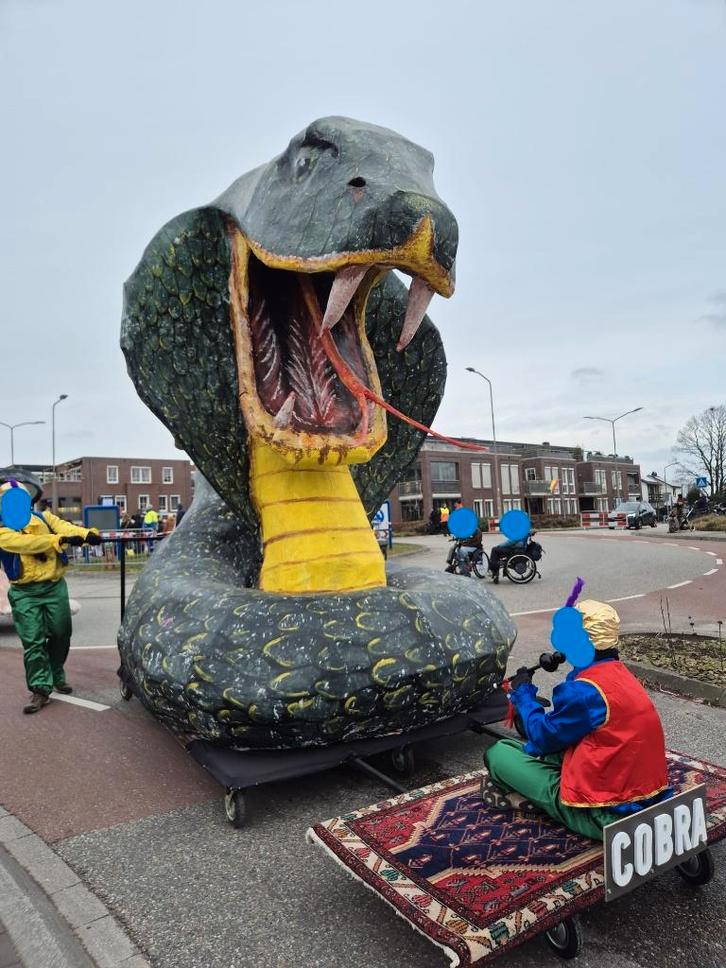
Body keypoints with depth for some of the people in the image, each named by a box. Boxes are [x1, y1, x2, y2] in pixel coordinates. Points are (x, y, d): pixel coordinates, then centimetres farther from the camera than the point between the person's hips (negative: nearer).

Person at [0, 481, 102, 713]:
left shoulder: (44, 517, 8)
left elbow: (64, 527, -12)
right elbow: (26, 543, -22)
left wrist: (86, 534, -32)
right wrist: (59, 540, -33)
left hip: (55, 586, 3)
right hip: (25, 593, -3)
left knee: (61, 635, 11)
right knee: (33, 642, -3)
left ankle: (57, 677, 31)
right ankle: (40, 688, 6)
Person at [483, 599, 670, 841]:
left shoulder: (585, 691, -23)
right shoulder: (620, 673, 4)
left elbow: (542, 738, -7)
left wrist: (523, 693, 6)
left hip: (606, 816, -9)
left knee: (498, 753, -4)